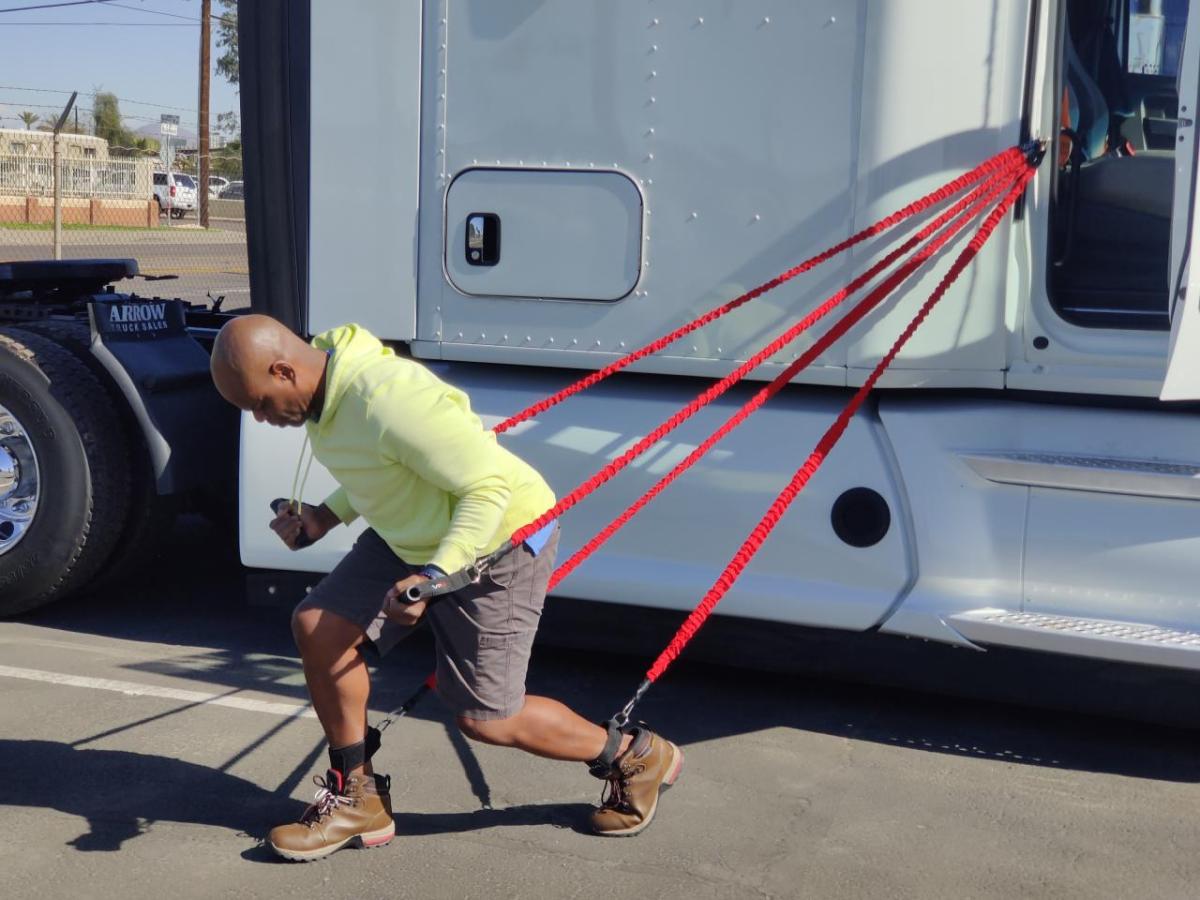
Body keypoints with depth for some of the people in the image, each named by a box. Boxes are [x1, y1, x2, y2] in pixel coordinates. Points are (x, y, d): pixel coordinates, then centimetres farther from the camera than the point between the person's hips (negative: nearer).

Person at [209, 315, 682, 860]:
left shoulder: (387, 399, -33)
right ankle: (358, 799, 12)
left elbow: (488, 486, -30)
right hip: (415, 535, 9)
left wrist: (433, 575, -37)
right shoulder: (322, 393, -3)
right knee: (318, 625, -3)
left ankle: (637, 758, 21)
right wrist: (325, 517, 2)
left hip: (498, 541, -9)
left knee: (482, 718, -2)